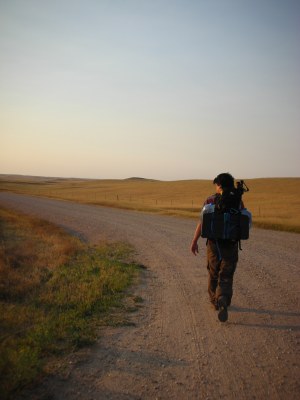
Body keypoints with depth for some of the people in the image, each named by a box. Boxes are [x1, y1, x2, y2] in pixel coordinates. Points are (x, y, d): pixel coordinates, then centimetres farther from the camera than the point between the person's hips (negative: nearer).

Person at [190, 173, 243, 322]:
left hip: (214, 244, 0)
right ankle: (223, 301, -21)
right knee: (226, 278, 3)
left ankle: (215, 301, 35)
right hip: (231, 245, 0)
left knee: (213, 274, 20)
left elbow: (202, 222, -13)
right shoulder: (238, 202, -2)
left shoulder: (210, 200, -6)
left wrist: (194, 241, -7)